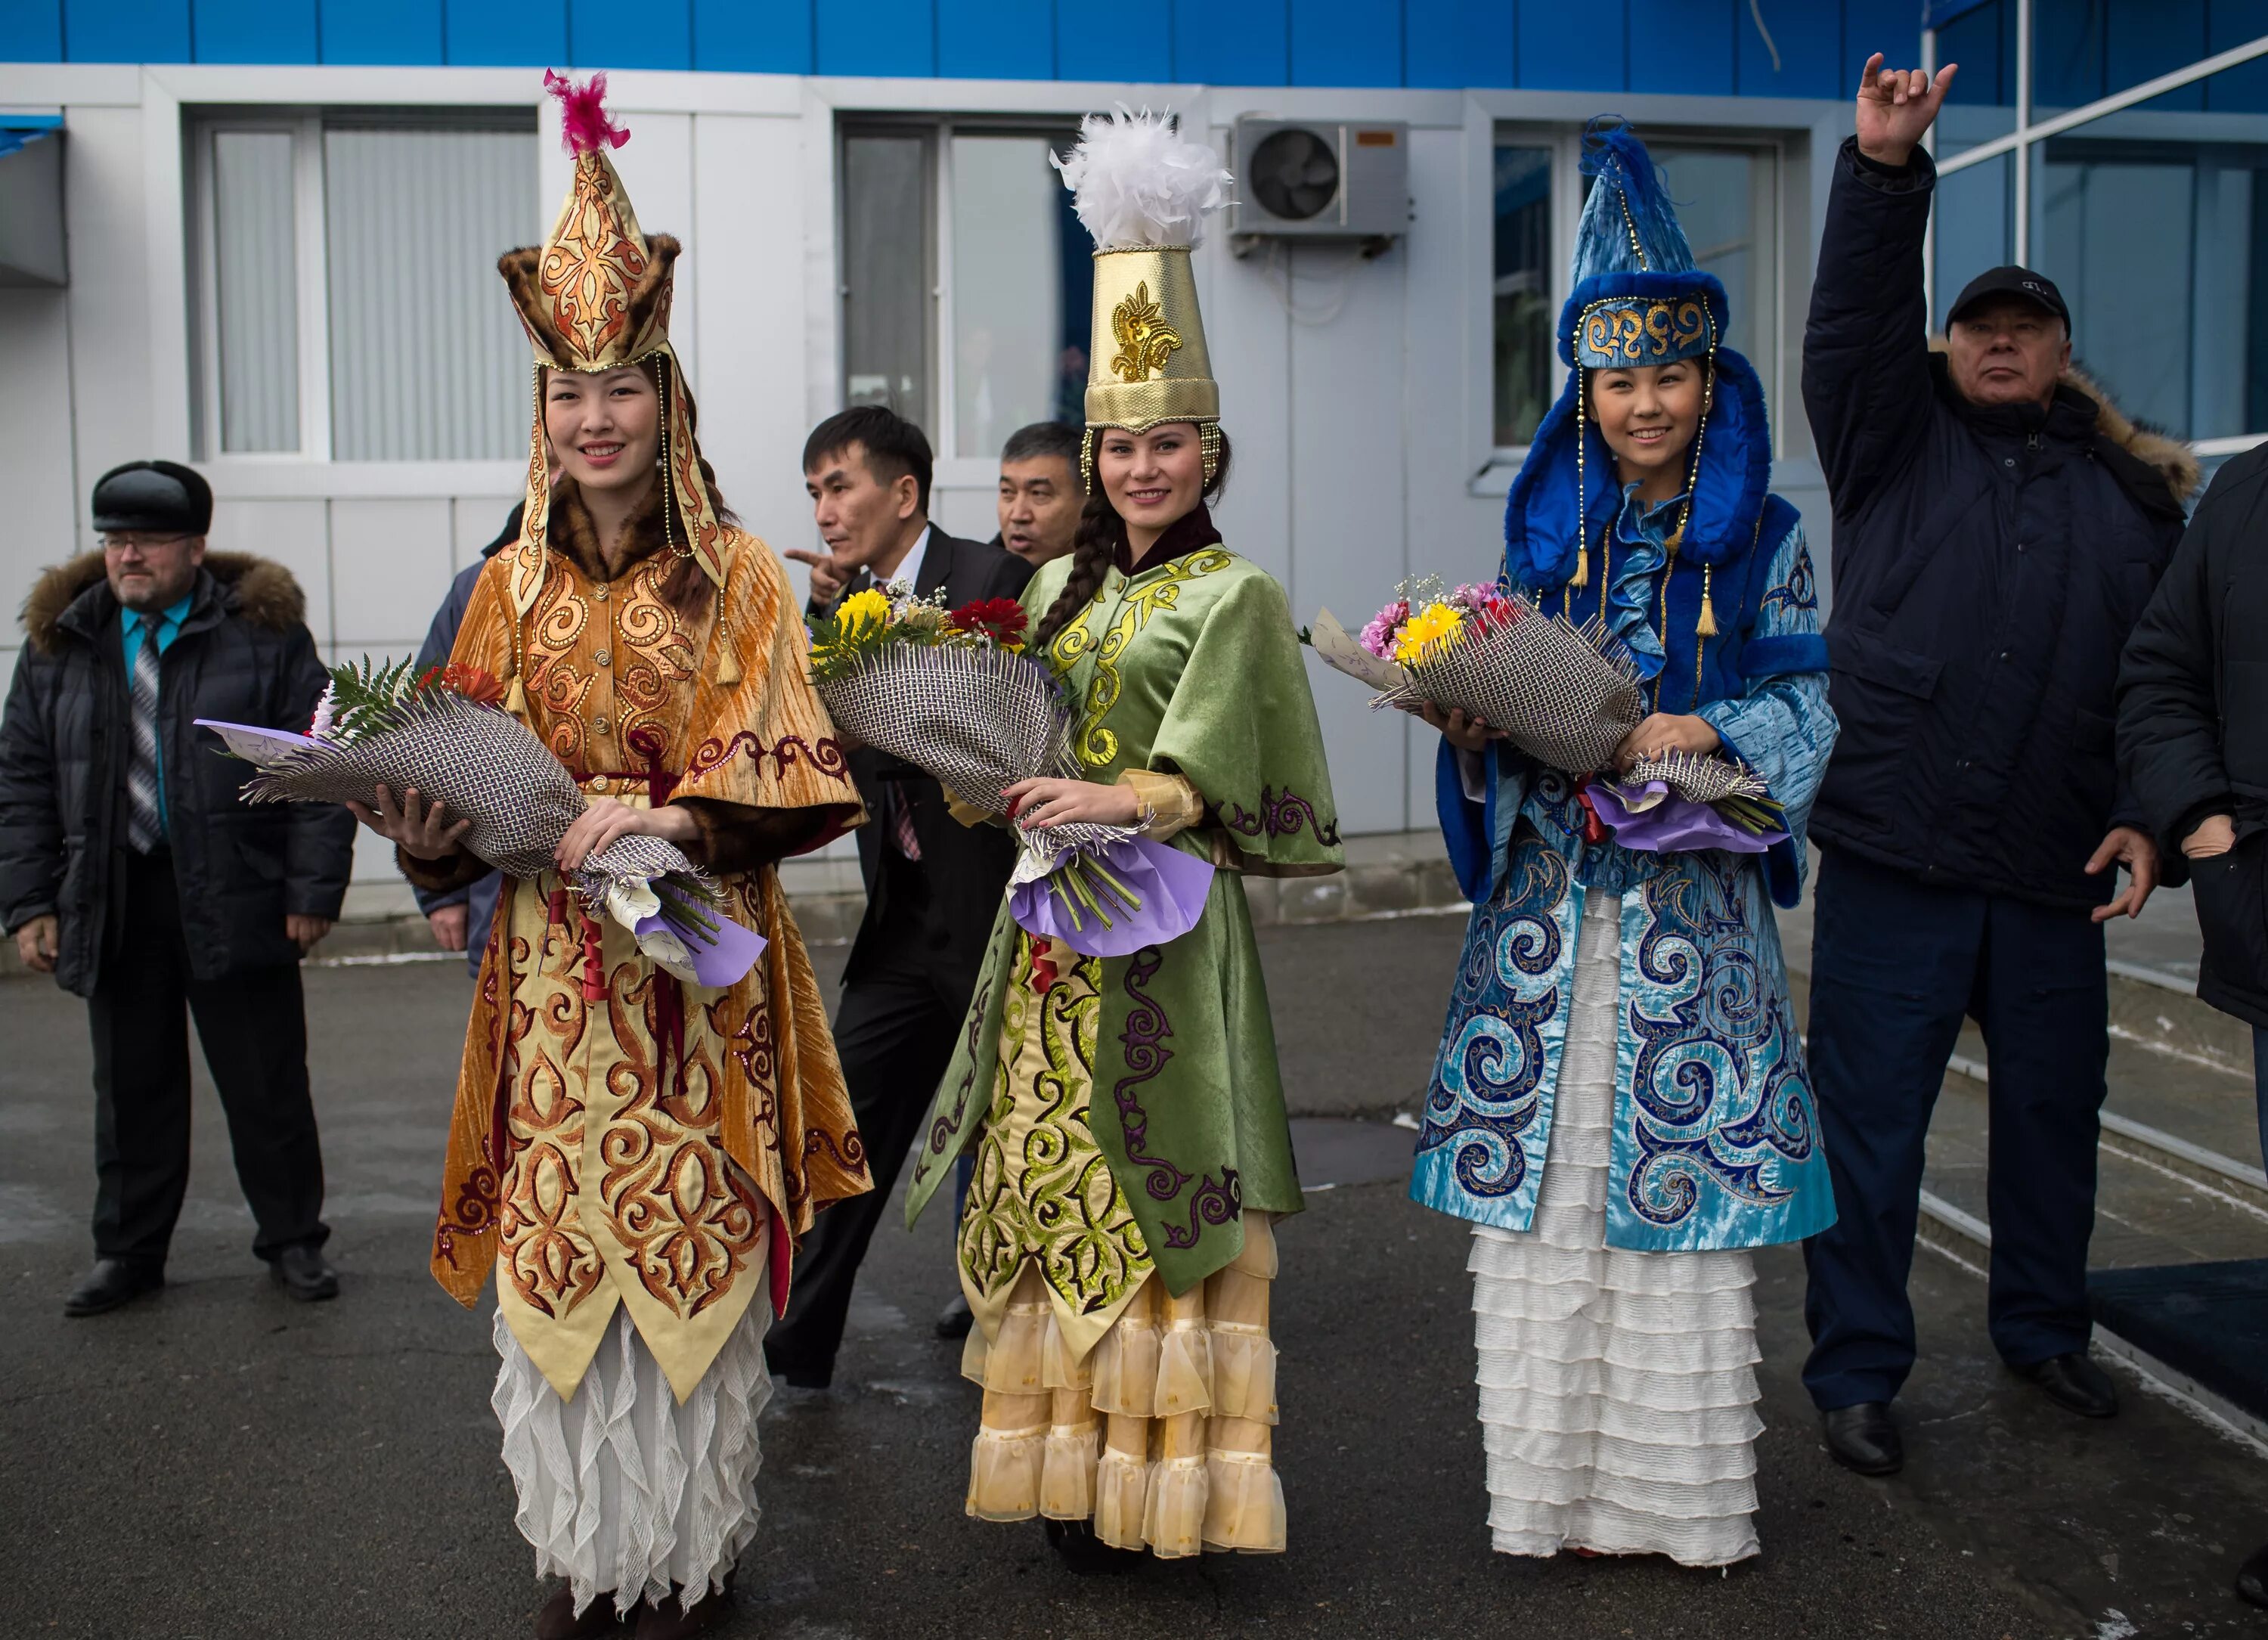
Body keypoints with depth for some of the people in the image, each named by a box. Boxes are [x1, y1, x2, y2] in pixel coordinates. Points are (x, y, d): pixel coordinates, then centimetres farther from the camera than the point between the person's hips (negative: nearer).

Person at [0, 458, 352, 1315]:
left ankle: (293, 1240, 20)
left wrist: (313, 889, -10)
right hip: (111, 905, 3)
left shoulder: (264, 632, -3)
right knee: (132, 1089, 12)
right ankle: (128, 1252, 25)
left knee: (266, 1086, 5)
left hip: (234, 901, -3)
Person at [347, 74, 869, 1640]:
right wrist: (431, 823, -9)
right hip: (551, 964, 3)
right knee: (556, 1248, 7)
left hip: (695, 962, -3)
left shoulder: (738, 572, -2)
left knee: (689, 1249, 1)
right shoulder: (516, 582, 9)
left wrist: (678, 815, -21)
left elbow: (786, 769, -6)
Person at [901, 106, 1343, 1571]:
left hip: (1167, 921, -6)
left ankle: (1155, 1474, 9)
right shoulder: (1061, 584, 16)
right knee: (1051, 1182, 9)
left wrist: (1120, 801, -31)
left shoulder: (1235, 595, -4)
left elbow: (1204, 772, -15)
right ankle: (1065, 1457, 21)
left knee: (1151, 1182, -3)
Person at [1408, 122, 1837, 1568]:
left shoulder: (1763, 538, 4)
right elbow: (1513, 713, 12)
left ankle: (1684, 1494, 14)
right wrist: (1472, 727, -10)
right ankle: (1555, 1488, 16)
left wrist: (1707, 730, -19)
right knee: (1545, 1188, 3)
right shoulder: (1548, 531, 11)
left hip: (1691, 901, -2)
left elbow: (1808, 702, -1)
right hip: (1551, 901, 2)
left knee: (1680, 1180, 0)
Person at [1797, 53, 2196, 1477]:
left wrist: (2146, 817, -2)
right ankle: (1858, 1372, 15)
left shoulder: (2137, 493, 11)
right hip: (1892, 856, -3)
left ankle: (2044, 1330, 38)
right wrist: (1886, 170, -21)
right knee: (1870, 1120, 1)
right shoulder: (1897, 445, 6)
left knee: (2055, 1112, 16)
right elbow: (1852, 320, -10)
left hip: (2054, 874, 3)